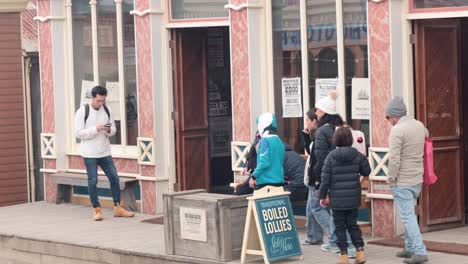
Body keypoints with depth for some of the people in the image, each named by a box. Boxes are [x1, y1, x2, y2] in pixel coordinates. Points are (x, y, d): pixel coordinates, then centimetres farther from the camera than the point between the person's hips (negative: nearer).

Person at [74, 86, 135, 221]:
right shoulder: (82, 112, -9)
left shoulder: (107, 110, 4)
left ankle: (118, 208, 13)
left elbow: (113, 129, 11)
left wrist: (109, 130, -13)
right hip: (89, 154, -4)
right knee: (92, 181, -1)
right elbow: (79, 133, -13)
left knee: (114, 178, 4)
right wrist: (96, 129, -23)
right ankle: (96, 210, 9)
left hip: (105, 152, 4)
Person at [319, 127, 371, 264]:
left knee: (340, 227, 7)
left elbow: (325, 178, -6)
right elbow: (366, 171, 7)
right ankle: (360, 250, 6)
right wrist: (364, 159, 24)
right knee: (353, 224, 15)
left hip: (337, 199, -2)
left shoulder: (331, 156, -7)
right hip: (353, 198, 2)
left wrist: (323, 196, 3)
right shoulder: (357, 155, -3)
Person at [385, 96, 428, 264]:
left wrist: (391, 178, -9)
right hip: (418, 179, 8)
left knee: (408, 216, -5)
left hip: (402, 181, -8)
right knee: (409, 214, 20)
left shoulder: (397, 130, -18)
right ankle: (410, 248, 26)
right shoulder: (419, 125, 6)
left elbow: (394, 159, -21)